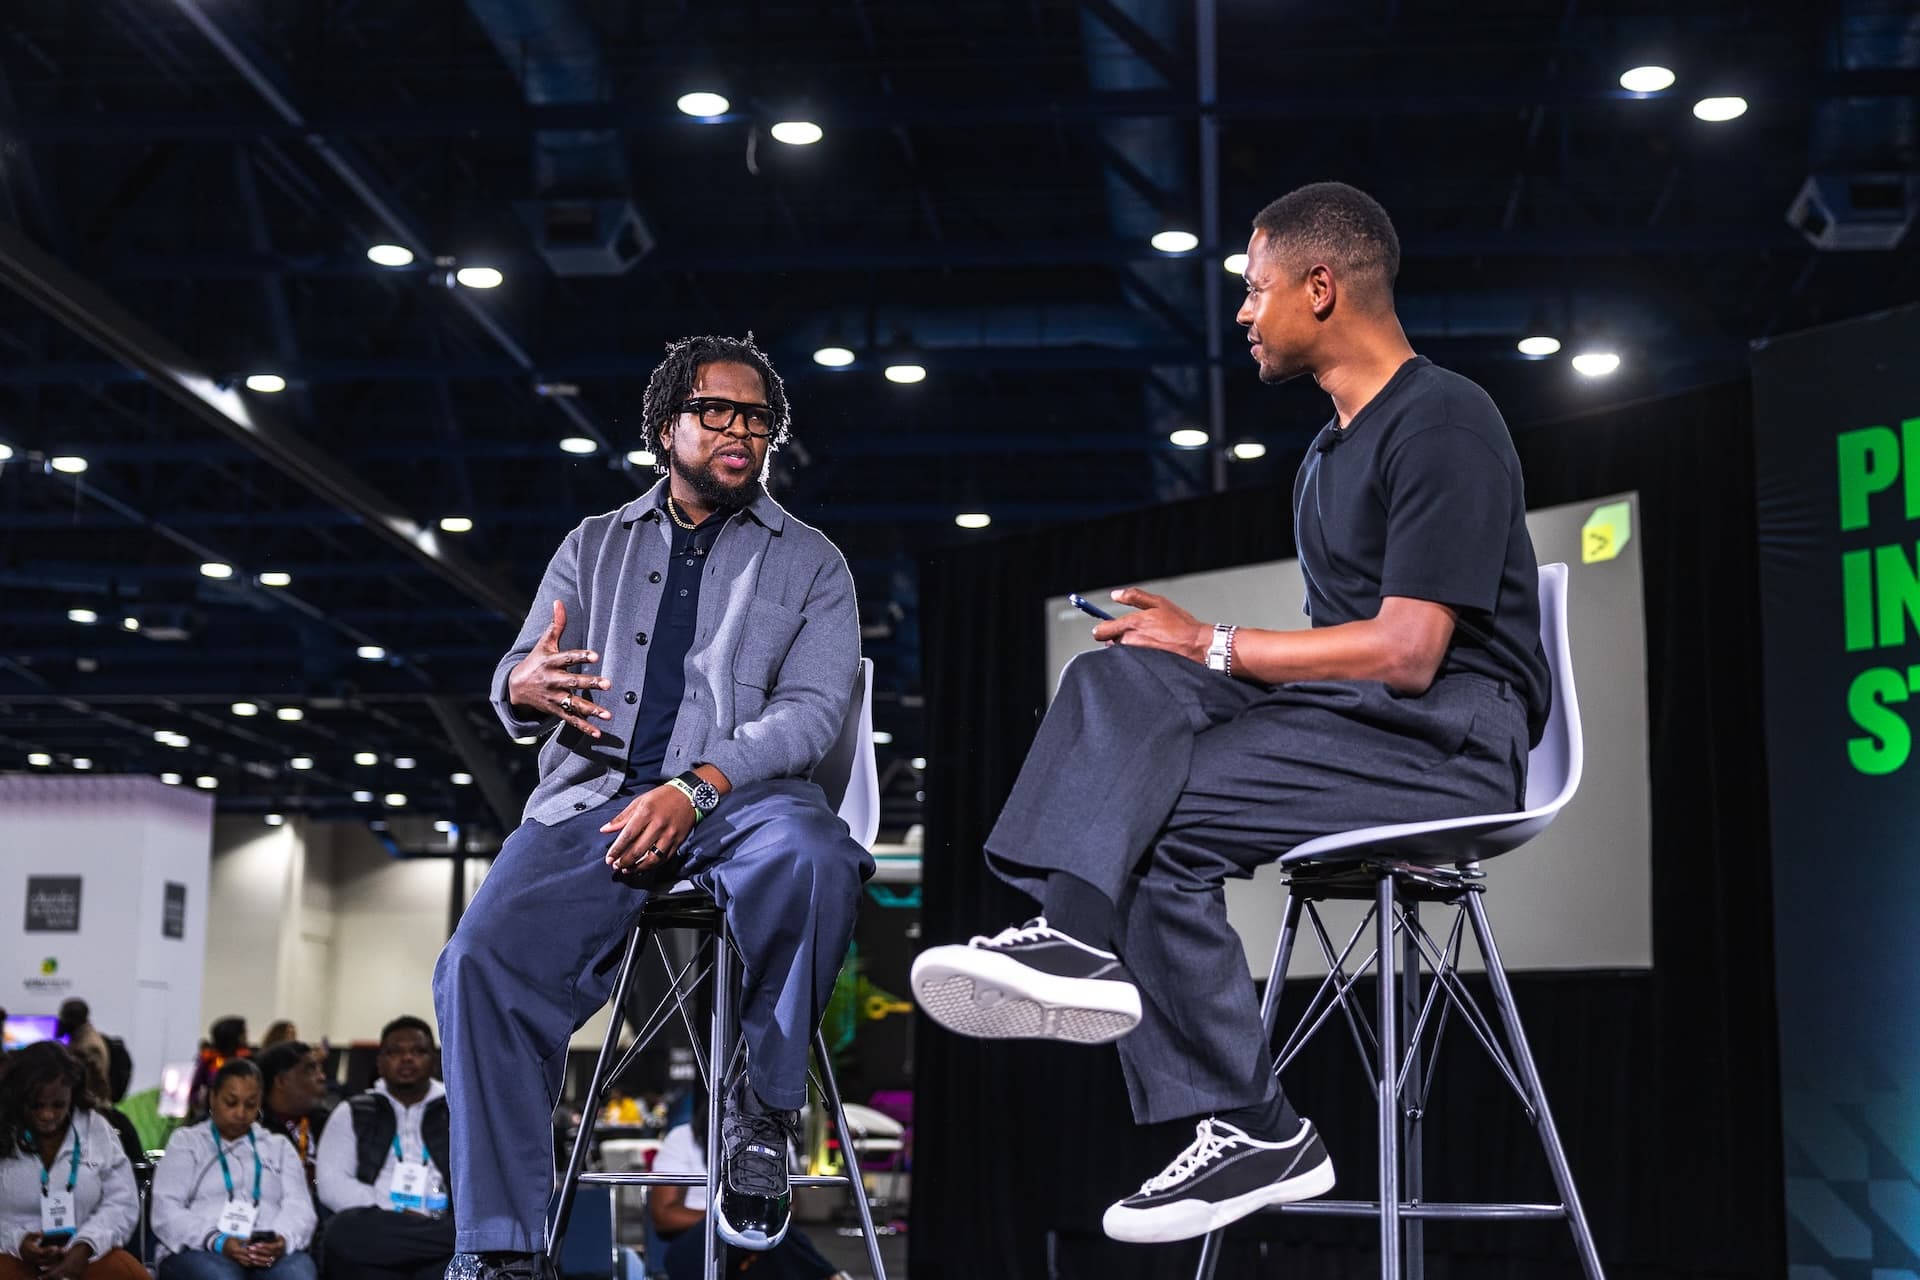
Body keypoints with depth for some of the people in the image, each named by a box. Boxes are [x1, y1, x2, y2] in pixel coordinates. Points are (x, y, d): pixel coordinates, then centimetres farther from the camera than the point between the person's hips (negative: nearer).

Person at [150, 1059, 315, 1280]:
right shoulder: (186, 1142, 18)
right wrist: (217, 1242, -16)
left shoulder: (279, 1146, 25)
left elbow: (298, 1205, 10)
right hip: (200, 1251, -2)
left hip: (273, 1253, 2)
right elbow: (166, 1211, 3)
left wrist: (283, 1239, -15)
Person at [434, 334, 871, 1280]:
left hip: (743, 798, -2)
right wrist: (524, 687, -16)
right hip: (594, 797, 2)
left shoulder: (810, 563, 13)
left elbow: (812, 711, 0)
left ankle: (764, 1104, -15)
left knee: (812, 856, -38)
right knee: (484, 963, -25)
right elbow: (516, 680, 13)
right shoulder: (594, 545, 20)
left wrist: (696, 788, -17)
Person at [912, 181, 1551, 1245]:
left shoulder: (1444, 421, -9)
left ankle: (1251, 1128, -14)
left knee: (1153, 813, -23)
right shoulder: (1330, 453, 23)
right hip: (1348, 719, 9)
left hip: (1452, 738, -8)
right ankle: (1078, 940, -33)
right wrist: (1194, 648, 2)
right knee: (1120, 678, -15)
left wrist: (1214, 645, -10)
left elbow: (1405, 652, -18)